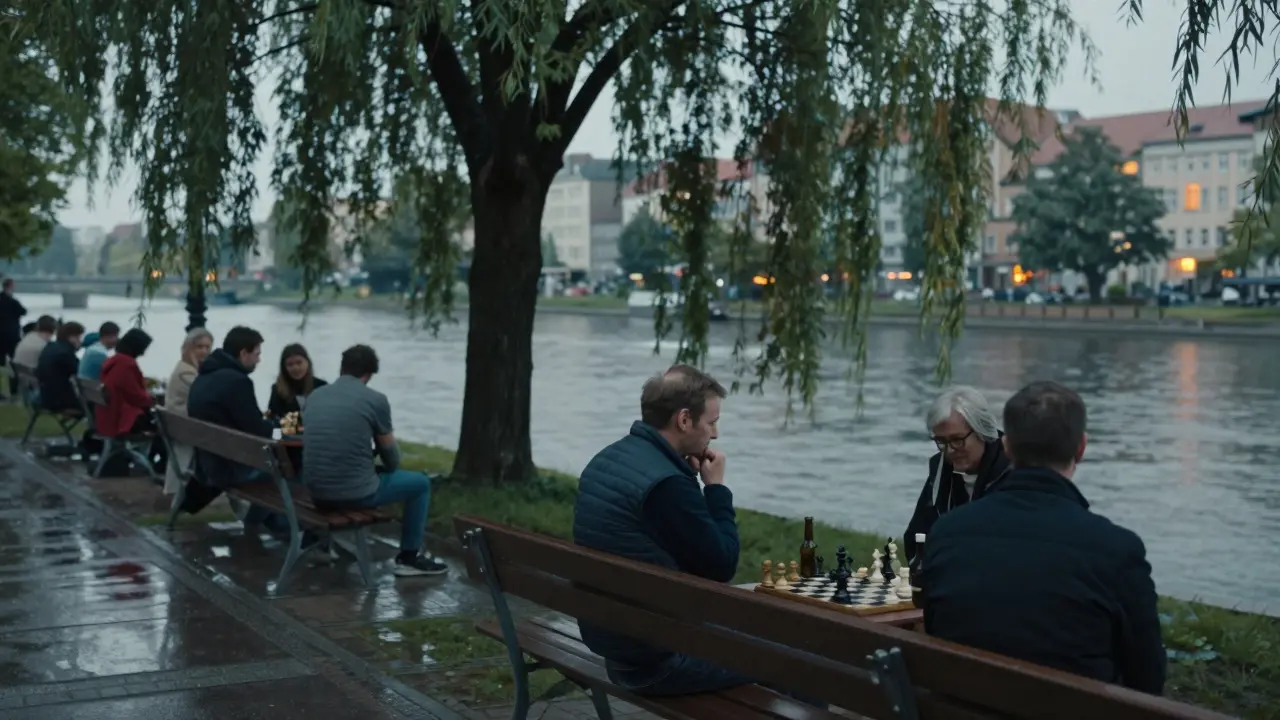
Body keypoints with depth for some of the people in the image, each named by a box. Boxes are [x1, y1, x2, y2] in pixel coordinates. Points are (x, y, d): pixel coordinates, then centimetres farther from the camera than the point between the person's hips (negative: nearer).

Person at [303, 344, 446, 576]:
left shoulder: (314, 396, 8)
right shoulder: (375, 400, -7)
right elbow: (390, 452, 4)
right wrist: (390, 468, 28)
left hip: (317, 492, 6)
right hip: (356, 493, -6)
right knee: (421, 483, 18)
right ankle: (409, 558, 21)